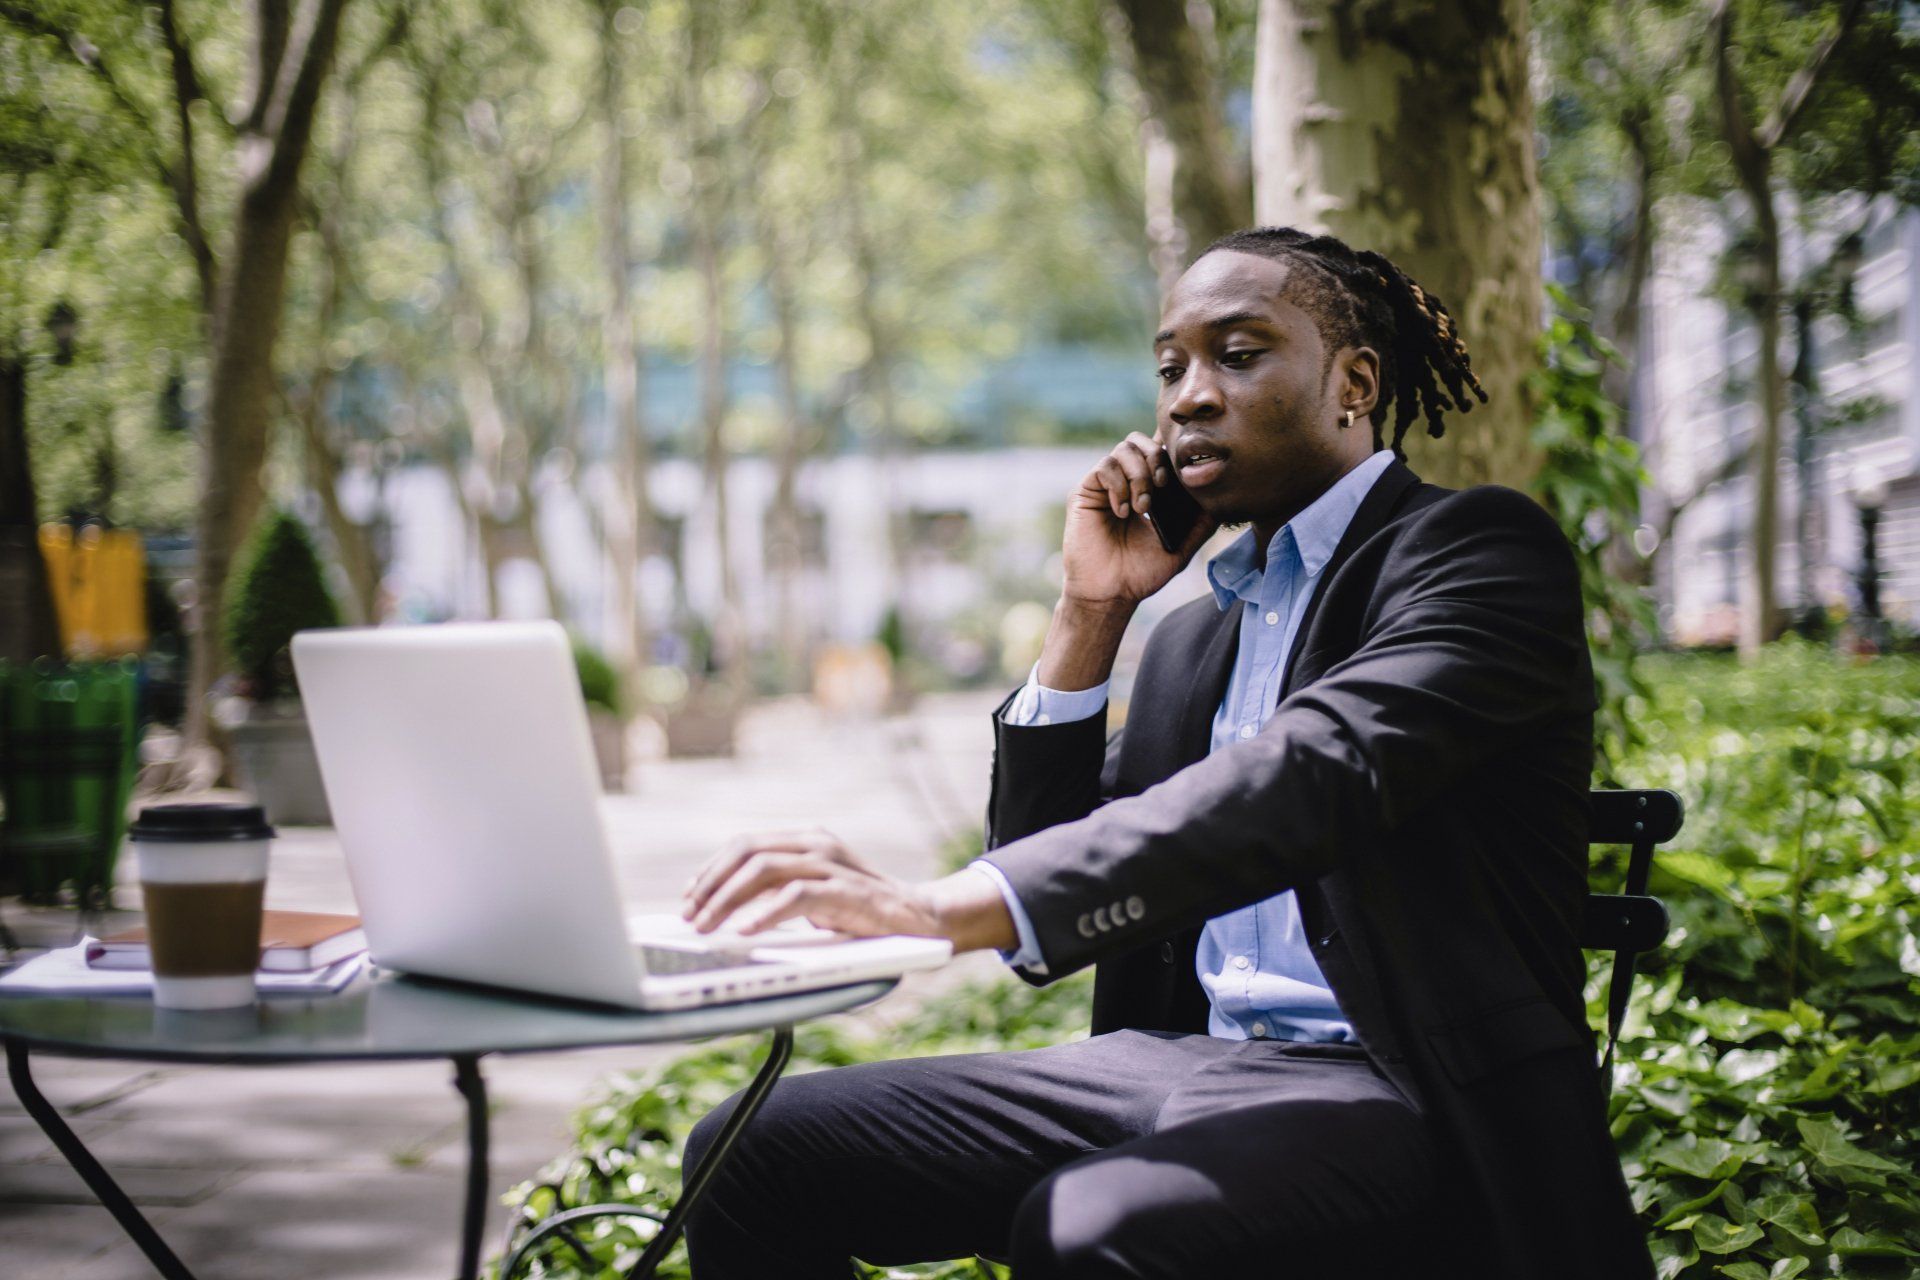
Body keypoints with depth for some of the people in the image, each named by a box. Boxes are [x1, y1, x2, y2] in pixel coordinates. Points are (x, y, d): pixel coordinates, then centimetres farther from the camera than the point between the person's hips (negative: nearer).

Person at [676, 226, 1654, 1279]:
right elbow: (1041, 928, 15)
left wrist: (943, 906, -34)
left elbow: (1317, 772, -23)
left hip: (1411, 1106, -7)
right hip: (1187, 1064, 7)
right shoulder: (1194, 635, 20)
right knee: (755, 1151, -6)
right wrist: (1090, 612, 7)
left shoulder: (1478, 553, -3)